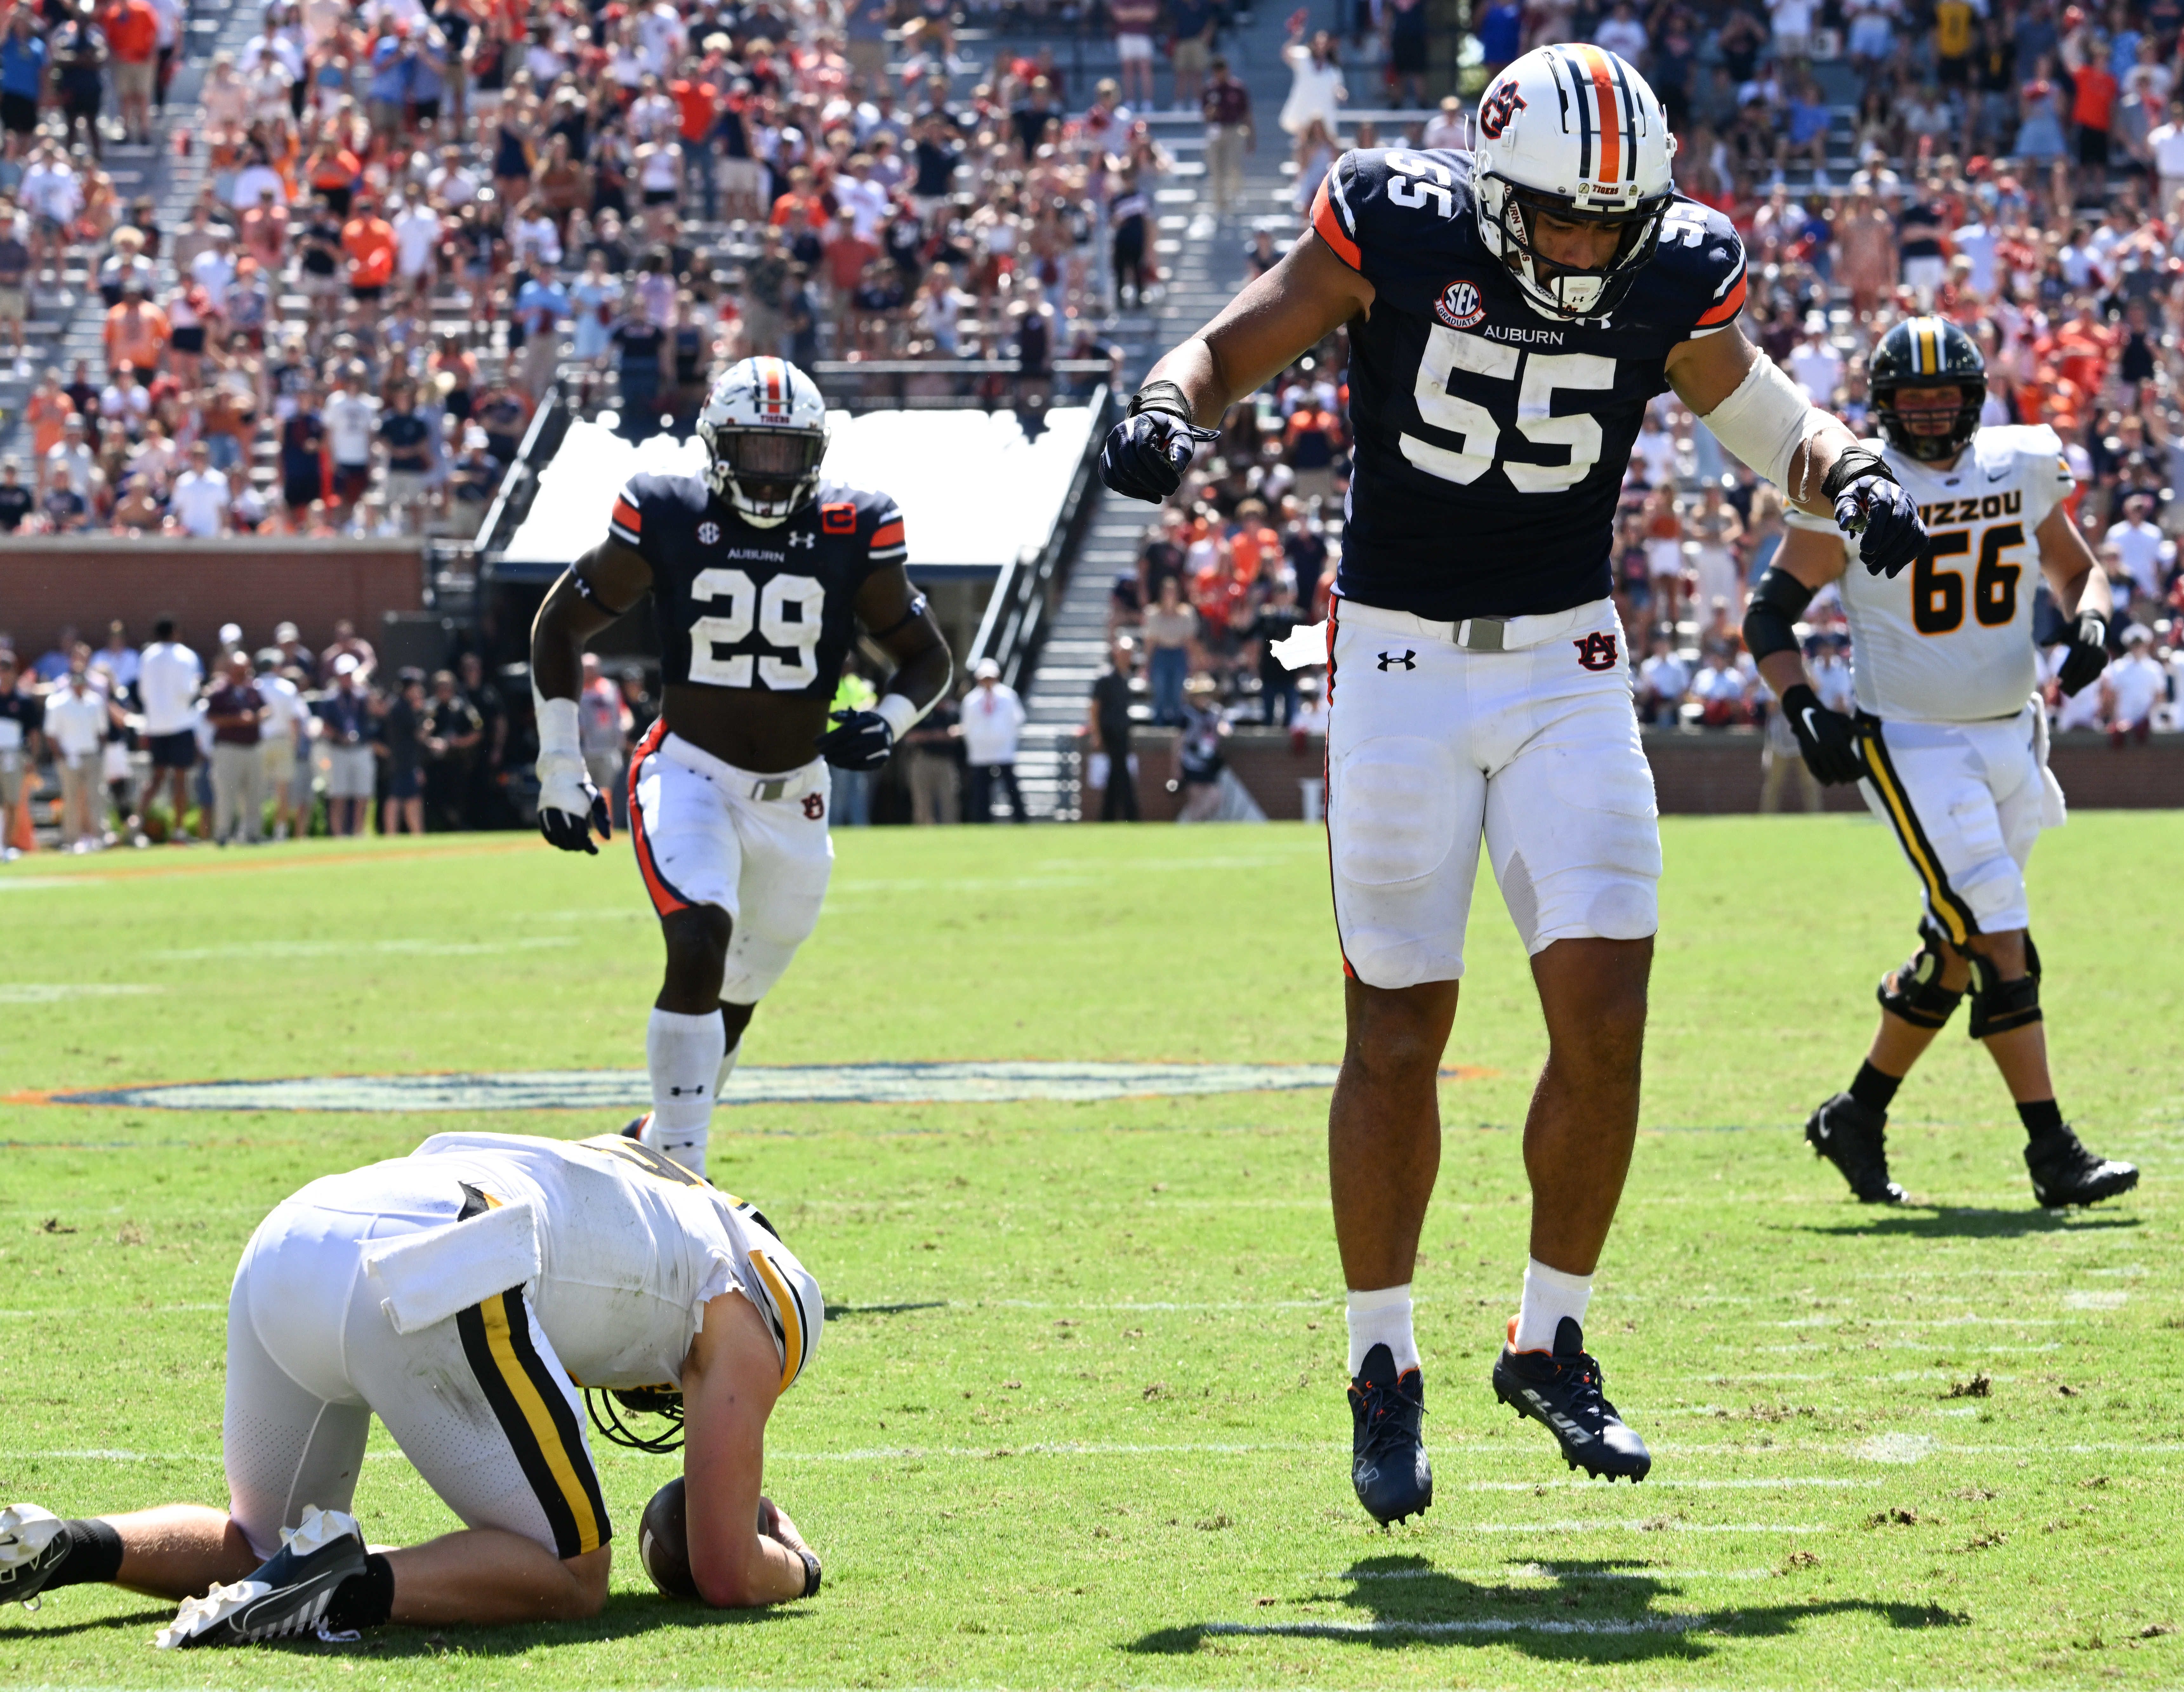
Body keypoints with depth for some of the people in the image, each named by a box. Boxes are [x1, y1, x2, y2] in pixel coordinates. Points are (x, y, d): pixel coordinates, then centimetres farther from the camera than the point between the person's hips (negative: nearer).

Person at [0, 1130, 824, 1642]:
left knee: (259, 1547, 28)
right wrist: (795, 1566, 39)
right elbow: (726, 1576, 18)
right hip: (428, 1284, -7)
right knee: (571, 1579, 10)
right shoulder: (743, 1325, 21)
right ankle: (354, 1586, -16)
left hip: (281, 1246, 7)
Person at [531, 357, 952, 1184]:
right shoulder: (668, 521, -9)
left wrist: (890, 720, -15)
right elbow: (561, 624, 3)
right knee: (700, 946, -26)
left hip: (793, 796, 4)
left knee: (738, 991, 15)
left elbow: (928, 656, 7)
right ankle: (677, 1169, -25)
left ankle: (660, 1142, 39)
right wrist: (560, 768, -1)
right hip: (689, 774, -4)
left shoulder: (853, 535, -5)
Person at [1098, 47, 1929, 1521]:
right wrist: (1164, 414, -23)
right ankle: (1384, 1373, 15)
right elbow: (1230, 353, -2)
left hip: (1569, 668, 2)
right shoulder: (1395, 235, -12)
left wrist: (1855, 479, -8)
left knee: (1606, 1023, -8)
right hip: (1403, 664, -2)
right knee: (1398, 1036, 1)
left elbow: (1771, 422, 12)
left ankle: (1552, 1344, 10)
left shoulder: (1668, 283, -4)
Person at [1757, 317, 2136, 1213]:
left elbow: (2076, 570, 18)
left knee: (1954, 954, 13)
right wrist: (1805, 710, -20)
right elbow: (1769, 616, -5)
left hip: (2011, 738, 6)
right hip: (1912, 750, -6)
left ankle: (1858, 1116, 29)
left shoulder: (2018, 470, 2)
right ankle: (2053, 1153, -12)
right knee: (2001, 949, -14)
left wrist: (2090, 621, -4)